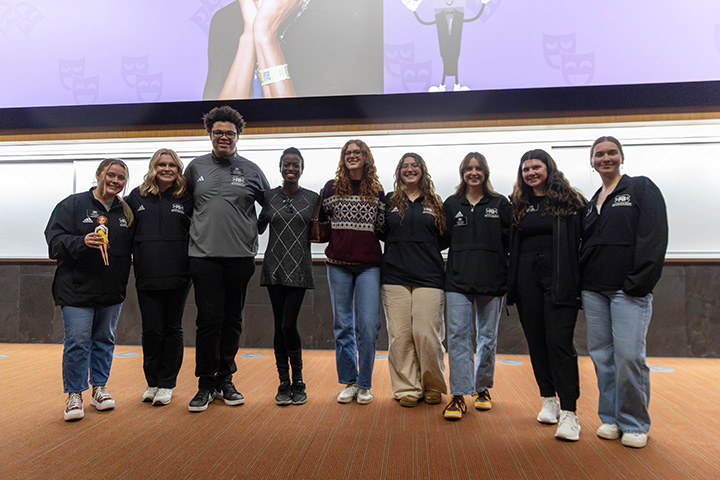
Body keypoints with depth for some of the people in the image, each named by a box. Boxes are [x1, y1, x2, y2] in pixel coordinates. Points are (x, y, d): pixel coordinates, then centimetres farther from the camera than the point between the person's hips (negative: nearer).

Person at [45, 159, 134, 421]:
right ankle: (74, 395, 11)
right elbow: (55, 240, -9)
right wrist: (82, 242, -26)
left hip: (112, 291, 4)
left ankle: (100, 388, 25)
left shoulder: (126, 210, 10)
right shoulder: (72, 205, -2)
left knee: (105, 339, 12)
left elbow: (133, 247, 16)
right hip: (77, 289, -4)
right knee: (77, 342, -4)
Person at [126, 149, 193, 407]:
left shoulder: (187, 197, 3)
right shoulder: (137, 196, 8)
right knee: (151, 330, 5)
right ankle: (152, 382, 22)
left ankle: (167, 384, 18)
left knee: (172, 329, 7)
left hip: (178, 277, -1)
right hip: (146, 277, 1)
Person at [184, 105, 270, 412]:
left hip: (241, 257, 1)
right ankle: (206, 384, 11)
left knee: (232, 321, 8)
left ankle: (225, 381, 22)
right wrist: (197, 232, 15)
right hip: (204, 256, 0)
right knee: (209, 321, -3)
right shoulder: (196, 167, 10)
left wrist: (252, 233, 11)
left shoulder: (251, 171, 8)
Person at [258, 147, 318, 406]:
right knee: (279, 325, 4)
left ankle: (298, 381, 10)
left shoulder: (312, 198, 4)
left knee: (289, 324, -8)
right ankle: (283, 382, 16)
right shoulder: (269, 197, 6)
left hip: (299, 269, -2)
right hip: (274, 267, 2)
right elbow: (258, 228, 12)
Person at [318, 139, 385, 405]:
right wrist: (336, 238, 6)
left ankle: (364, 384, 10)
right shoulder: (331, 188, 6)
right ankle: (349, 382, 19)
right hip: (339, 265, 1)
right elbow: (320, 223, 15)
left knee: (368, 325, -5)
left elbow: (382, 228, 14)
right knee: (342, 325, 6)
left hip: (369, 265, 0)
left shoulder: (377, 192, 8)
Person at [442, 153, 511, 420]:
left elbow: (510, 241, 4)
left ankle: (483, 388, 26)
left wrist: (509, 275, -4)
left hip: (492, 281, 0)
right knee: (457, 336, -7)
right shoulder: (451, 204, 10)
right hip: (458, 281, 0)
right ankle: (459, 395, -2)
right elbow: (443, 240, 12)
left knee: (488, 338, 10)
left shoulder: (500, 204, 7)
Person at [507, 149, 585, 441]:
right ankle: (549, 400, 23)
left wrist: (578, 280, -10)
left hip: (559, 280, -4)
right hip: (527, 279, 4)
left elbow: (581, 241, -2)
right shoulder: (518, 205, 14)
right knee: (536, 341, 9)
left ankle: (569, 412, -2)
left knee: (559, 341, -9)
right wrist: (511, 283, 10)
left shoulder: (570, 201, 3)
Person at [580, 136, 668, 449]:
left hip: (629, 289, -6)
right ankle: (610, 418, 20)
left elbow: (654, 237, -8)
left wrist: (639, 283, -16)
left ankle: (635, 424, 10)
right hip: (594, 291, 6)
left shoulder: (642, 189, 1)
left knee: (629, 356, -8)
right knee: (601, 355, 7)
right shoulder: (592, 203, 18)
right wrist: (581, 284, 9)